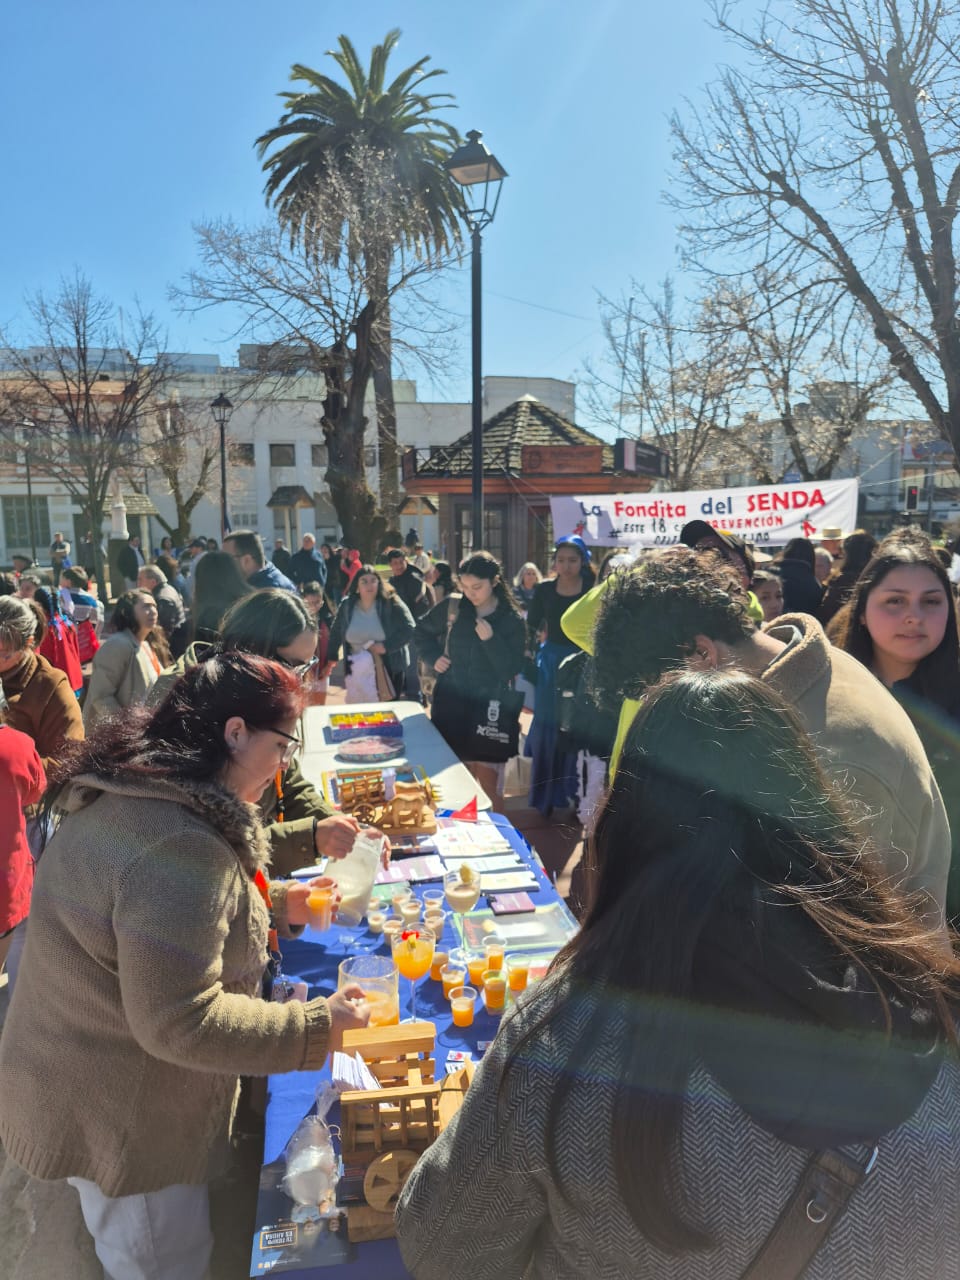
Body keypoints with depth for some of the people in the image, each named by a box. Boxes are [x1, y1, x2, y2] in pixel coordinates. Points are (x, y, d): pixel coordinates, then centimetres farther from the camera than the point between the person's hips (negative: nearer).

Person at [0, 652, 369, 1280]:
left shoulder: (136, 793, -4)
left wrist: (276, 904, 6)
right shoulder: (178, 846, -36)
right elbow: (181, 1021, -32)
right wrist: (319, 1024, -24)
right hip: (119, 1118, -9)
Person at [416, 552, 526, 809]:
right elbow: (422, 630, 17)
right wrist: (433, 657, 3)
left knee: (489, 786, -1)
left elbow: (510, 670, -12)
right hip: (451, 704, 3)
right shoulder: (451, 608, -1)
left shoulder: (512, 621, -7)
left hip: (490, 710, -2)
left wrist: (490, 640, -23)